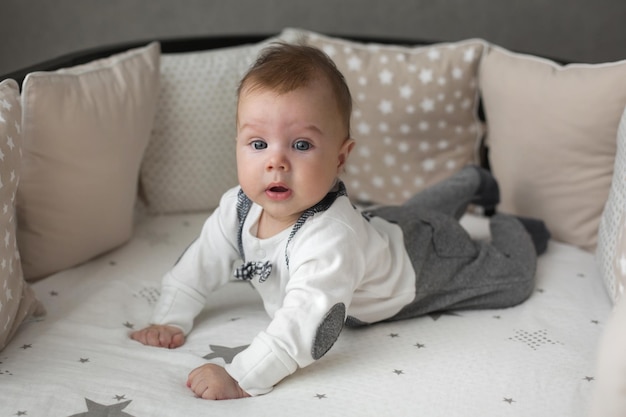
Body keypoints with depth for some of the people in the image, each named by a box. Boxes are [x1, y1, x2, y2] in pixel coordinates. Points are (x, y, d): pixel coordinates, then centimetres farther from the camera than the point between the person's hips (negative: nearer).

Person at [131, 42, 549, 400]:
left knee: (512, 279, 12)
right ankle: (471, 183, 64)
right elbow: (200, 263, -13)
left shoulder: (331, 238, -51)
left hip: (426, 260, -7)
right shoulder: (239, 208, -28)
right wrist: (171, 320, -21)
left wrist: (240, 378, -67)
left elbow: (305, 324, -61)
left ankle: (508, 228, 41)